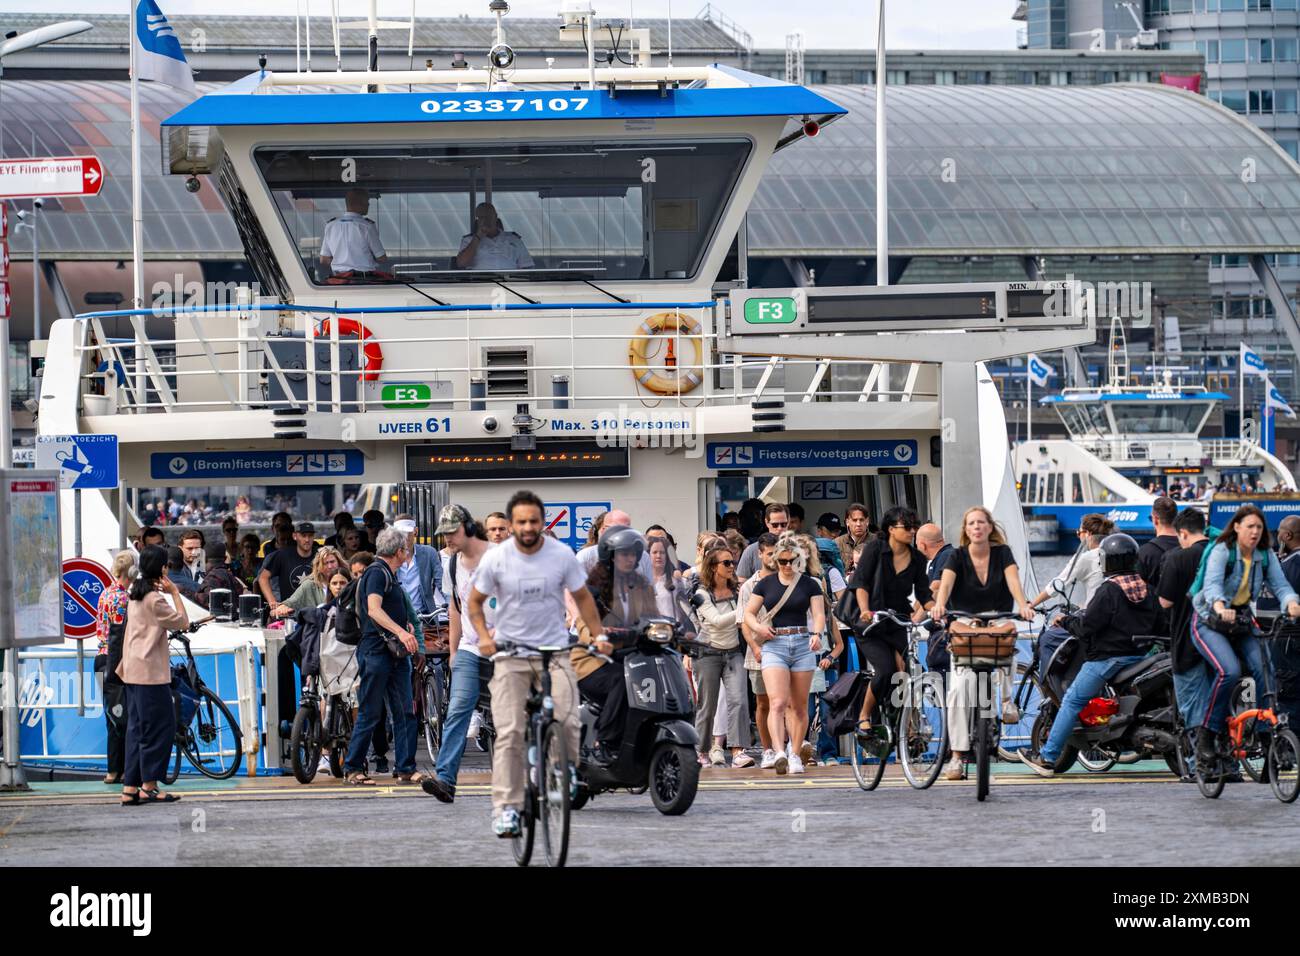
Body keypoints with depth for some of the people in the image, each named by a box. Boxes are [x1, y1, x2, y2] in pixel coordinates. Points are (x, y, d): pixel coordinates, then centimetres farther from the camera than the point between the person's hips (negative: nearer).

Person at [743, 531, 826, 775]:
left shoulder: (809, 585, 8)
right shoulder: (766, 584, 9)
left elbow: (819, 614, 0)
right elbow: (748, 613, 11)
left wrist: (817, 634, -20)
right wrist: (758, 627, -10)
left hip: (802, 645, 1)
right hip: (774, 645, -1)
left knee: (800, 706, 6)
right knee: (778, 703, -17)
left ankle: (795, 755, 17)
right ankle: (779, 753, -29)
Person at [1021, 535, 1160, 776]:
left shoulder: (1109, 590, -13)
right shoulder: (1146, 589, 9)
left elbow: (1087, 627, -15)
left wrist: (1069, 620, 6)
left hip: (1110, 657, -7)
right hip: (1140, 654, 7)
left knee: (1072, 701, -1)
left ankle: (1047, 758, -4)